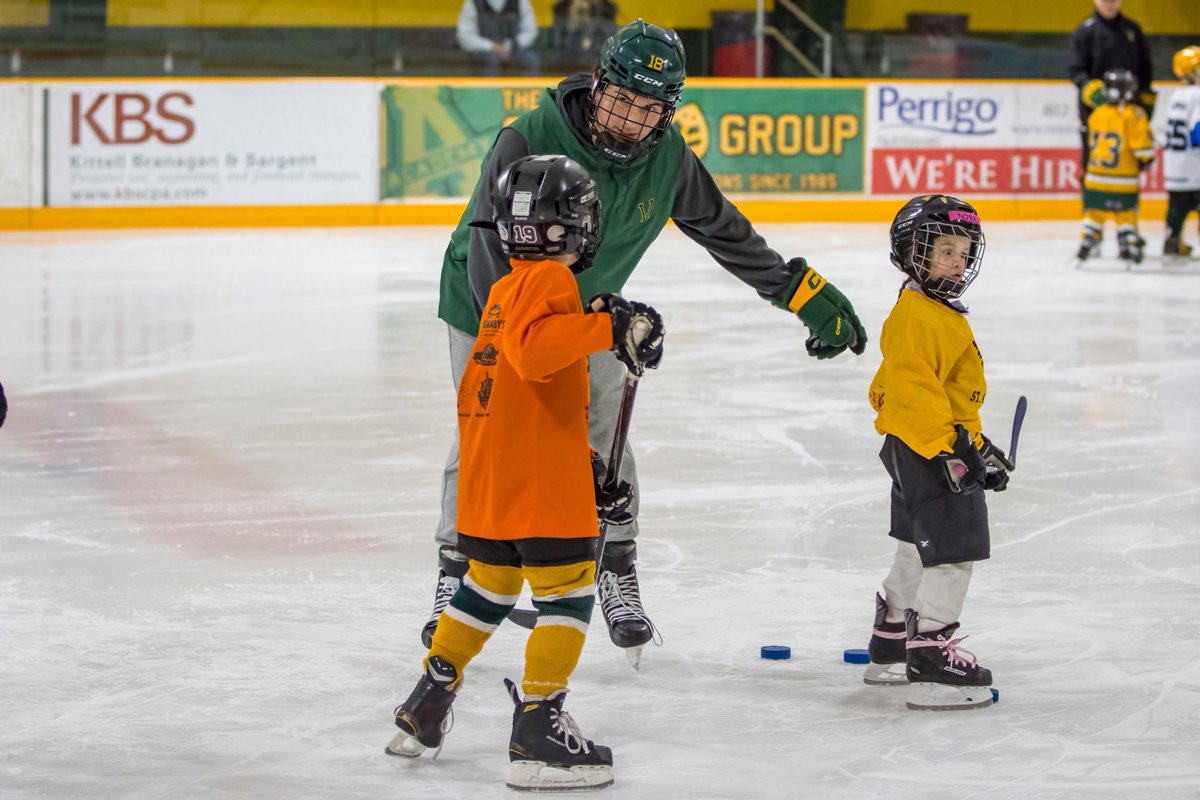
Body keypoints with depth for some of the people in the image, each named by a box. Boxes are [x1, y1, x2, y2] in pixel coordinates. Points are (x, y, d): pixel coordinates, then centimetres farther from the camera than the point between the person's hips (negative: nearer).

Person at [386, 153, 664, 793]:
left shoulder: (503, 289, 18)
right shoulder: (550, 280, -11)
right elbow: (533, 347, -31)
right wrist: (606, 327, -32)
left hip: (486, 476, 9)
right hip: (541, 482, -9)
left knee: (488, 587, 22)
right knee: (569, 591, -5)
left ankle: (423, 710, 28)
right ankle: (538, 732, -10)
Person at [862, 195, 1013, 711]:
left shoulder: (943, 314, 17)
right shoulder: (916, 317, -18)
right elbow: (912, 388, -26)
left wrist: (979, 446, 29)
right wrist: (949, 447, -29)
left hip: (947, 445, 11)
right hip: (924, 450, -11)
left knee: (919, 550, 21)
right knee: (952, 552, -14)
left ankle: (888, 650, 33)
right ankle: (931, 658, -14)